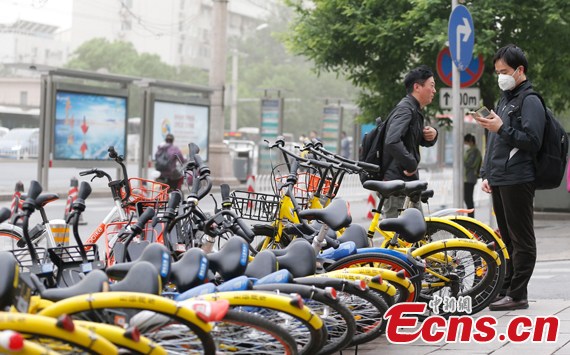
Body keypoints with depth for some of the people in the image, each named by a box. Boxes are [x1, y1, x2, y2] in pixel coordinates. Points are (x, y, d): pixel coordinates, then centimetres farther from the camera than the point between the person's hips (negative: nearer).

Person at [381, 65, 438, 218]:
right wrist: (411, 164, -21)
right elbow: (392, 142, -31)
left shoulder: (415, 110, 17)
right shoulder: (405, 109, -15)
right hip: (397, 184, -10)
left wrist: (432, 135, 4)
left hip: (408, 182, 11)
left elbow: (422, 141, 27)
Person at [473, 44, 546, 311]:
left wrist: (502, 129, -19)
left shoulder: (530, 101, -6)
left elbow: (532, 141, -16)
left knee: (521, 239, -5)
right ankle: (506, 289, 17)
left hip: (518, 181, -9)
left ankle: (517, 294, -4)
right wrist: (486, 174, 18)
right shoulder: (504, 100, 22)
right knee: (507, 238, 12)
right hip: (499, 181, 9)